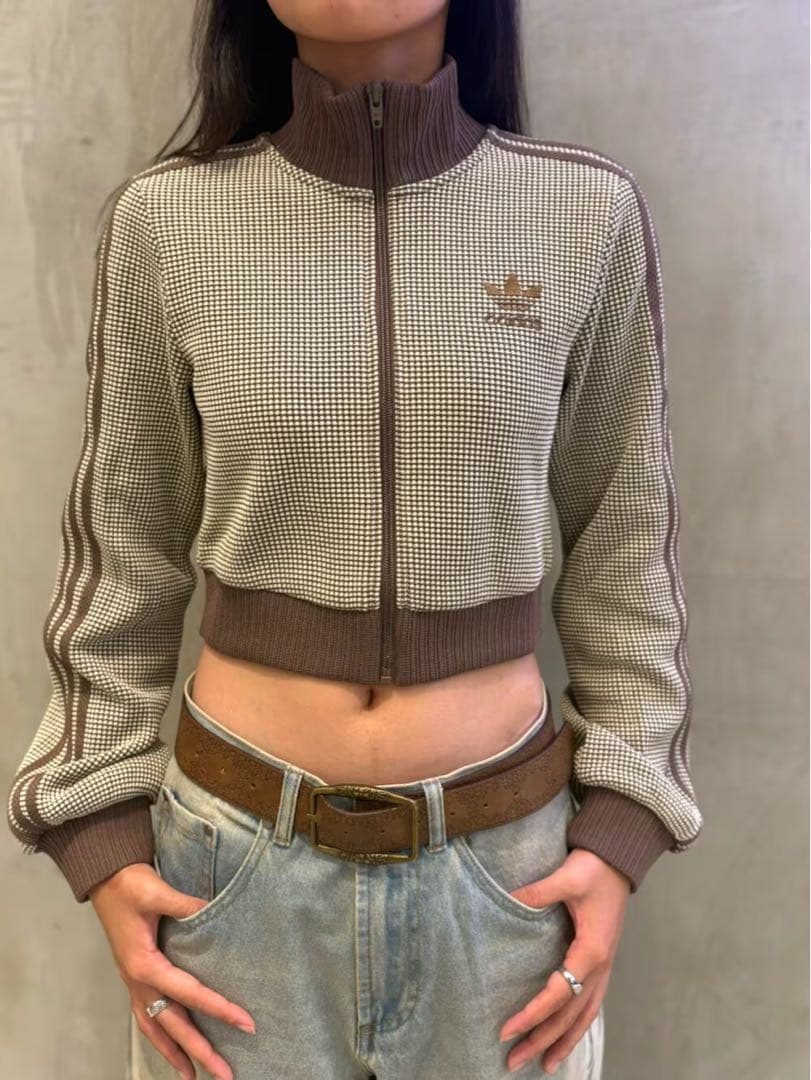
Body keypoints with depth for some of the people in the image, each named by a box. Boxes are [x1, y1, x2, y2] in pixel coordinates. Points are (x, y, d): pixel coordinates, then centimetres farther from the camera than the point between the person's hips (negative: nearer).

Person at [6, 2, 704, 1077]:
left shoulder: (589, 214, -6)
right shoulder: (166, 219, -6)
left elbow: (626, 549, 2)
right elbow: (121, 556, 2)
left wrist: (620, 832, -1)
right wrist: (104, 834, 0)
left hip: (508, 854, 1)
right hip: (235, 851, 0)